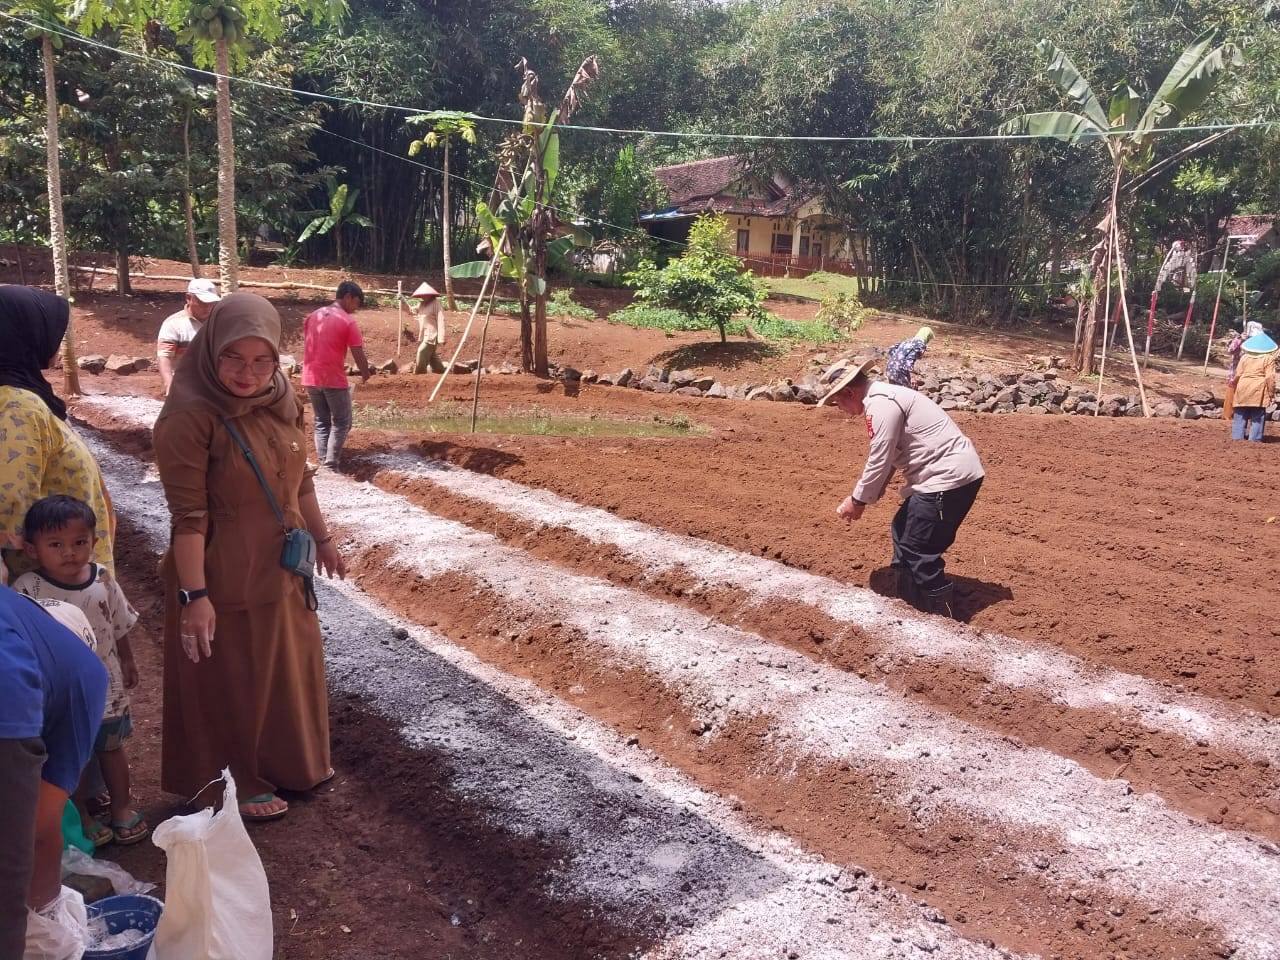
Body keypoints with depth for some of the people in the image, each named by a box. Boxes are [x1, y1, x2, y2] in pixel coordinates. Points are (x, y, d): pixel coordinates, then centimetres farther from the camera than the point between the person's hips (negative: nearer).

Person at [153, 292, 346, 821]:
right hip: (224, 578, -7)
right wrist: (194, 594, -23)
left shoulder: (280, 404, 0)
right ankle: (238, 784, 30)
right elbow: (188, 516, -22)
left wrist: (322, 539, 18)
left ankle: (293, 764, 42)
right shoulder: (190, 418, -21)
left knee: (292, 669, 21)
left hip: (282, 568, 8)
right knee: (231, 682, 10)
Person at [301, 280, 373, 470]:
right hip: (334, 379, -6)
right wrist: (365, 374, 6)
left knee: (321, 422, 14)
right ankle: (331, 464, -3)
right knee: (341, 423, 4)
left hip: (311, 378, 6)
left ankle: (324, 462, 12)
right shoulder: (347, 322, -10)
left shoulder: (314, 316, 10)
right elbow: (358, 355, -11)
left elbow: (308, 345, 16)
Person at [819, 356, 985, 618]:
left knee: (918, 550, -6)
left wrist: (858, 500, -3)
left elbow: (879, 461, -16)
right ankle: (910, 602, 29)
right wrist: (863, 497, 15)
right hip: (948, 473, 11)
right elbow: (885, 456, 20)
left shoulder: (880, 404, -16)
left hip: (949, 476, -11)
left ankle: (942, 614, 5)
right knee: (902, 530, 19)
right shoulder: (882, 397, 16)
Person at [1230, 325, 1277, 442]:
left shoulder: (1245, 356, 9)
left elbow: (1238, 374, 6)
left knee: (1240, 415, 8)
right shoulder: (1268, 358, -1)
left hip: (1243, 388, 3)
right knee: (1258, 417, 0)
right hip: (1258, 391, -3)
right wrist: (1271, 393, -3)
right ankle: (1255, 439, -5)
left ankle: (1237, 437, 6)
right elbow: (1270, 377, -8)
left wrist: (1236, 385, 21)